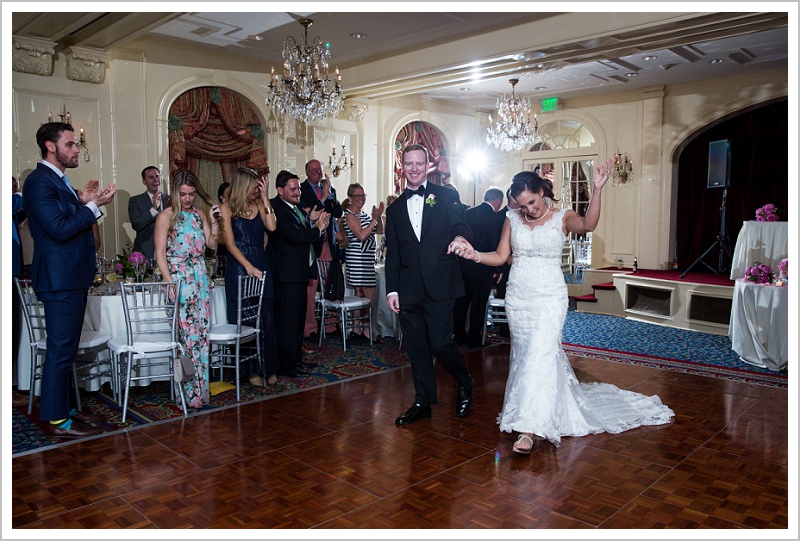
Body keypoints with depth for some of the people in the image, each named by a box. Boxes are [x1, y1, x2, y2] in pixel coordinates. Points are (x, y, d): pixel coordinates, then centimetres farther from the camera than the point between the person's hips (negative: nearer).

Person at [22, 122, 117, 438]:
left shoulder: (59, 181, 17)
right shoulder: (39, 182, -13)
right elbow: (59, 229, -21)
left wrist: (83, 202, 6)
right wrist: (94, 205, -17)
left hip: (73, 278, 10)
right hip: (60, 280, -10)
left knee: (66, 349, 16)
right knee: (60, 350, -3)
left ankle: (65, 408, 27)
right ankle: (56, 421, 6)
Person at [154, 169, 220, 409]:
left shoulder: (199, 215, 14)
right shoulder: (166, 216, -2)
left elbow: (212, 244, 10)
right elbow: (160, 253, -7)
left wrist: (214, 221, -2)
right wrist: (169, 283, -16)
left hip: (200, 278, 5)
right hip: (178, 278, -5)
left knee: (201, 335, 6)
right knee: (186, 336, -6)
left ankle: (199, 388, 15)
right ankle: (187, 393, 3)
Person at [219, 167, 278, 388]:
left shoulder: (259, 204, 10)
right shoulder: (227, 208, -1)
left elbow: (271, 226, -8)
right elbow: (230, 243, -7)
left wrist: (265, 197, -5)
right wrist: (248, 267, -16)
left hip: (262, 265, 4)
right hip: (239, 268, -4)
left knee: (266, 319, 3)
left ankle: (268, 368, 13)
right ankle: (252, 370, 13)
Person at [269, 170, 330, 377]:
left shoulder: (297, 207, 14)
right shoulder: (277, 208, -15)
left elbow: (307, 236, 16)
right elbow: (295, 235, -24)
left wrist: (314, 222, -4)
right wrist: (317, 229, -9)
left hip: (300, 271, 10)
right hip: (288, 273, -10)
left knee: (298, 318, 17)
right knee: (288, 319, -3)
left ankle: (296, 359, 29)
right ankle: (287, 366, 6)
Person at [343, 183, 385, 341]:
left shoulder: (364, 214, 16)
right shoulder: (350, 215, -10)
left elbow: (380, 231, 13)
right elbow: (361, 235, -22)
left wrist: (379, 216, -2)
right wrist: (375, 218, -18)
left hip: (366, 260, 9)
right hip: (358, 259, -9)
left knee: (360, 294, 12)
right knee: (371, 295, -9)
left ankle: (357, 329, 18)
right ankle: (367, 331, -2)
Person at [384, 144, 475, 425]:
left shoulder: (446, 196, 6)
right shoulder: (395, 209, 15)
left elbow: (462, 227, -3)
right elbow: (392, 254, 14)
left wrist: (459, 237, -28)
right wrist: (392, 290, 8)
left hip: (439, 285, -4)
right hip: (408, 290, 4)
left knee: (440, 342, -8)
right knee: (416, 347, 8)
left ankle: (465, 384, 21)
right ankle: (423, 402, 22)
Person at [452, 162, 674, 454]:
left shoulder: (562, 217, -3)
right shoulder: (513, 219, 6)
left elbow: (587, 225, -25)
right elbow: (501, 256, 4)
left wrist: (597, 189, -37)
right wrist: (474, 254, -13)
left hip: (549, 297, -4)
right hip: (518, 297, 4)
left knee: (540, 354, -12)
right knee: (523, 354, 11)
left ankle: (528, 428, -9)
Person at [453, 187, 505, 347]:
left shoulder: (467, 212, 3)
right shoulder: (496, 218, -15)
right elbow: (495, 247, -14)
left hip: (463, 266, 6)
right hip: (482, 268, -6)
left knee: (461, 301, 15)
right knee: (478, 304, 6)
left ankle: (459, 334, 25)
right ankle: (474, 339, 15)